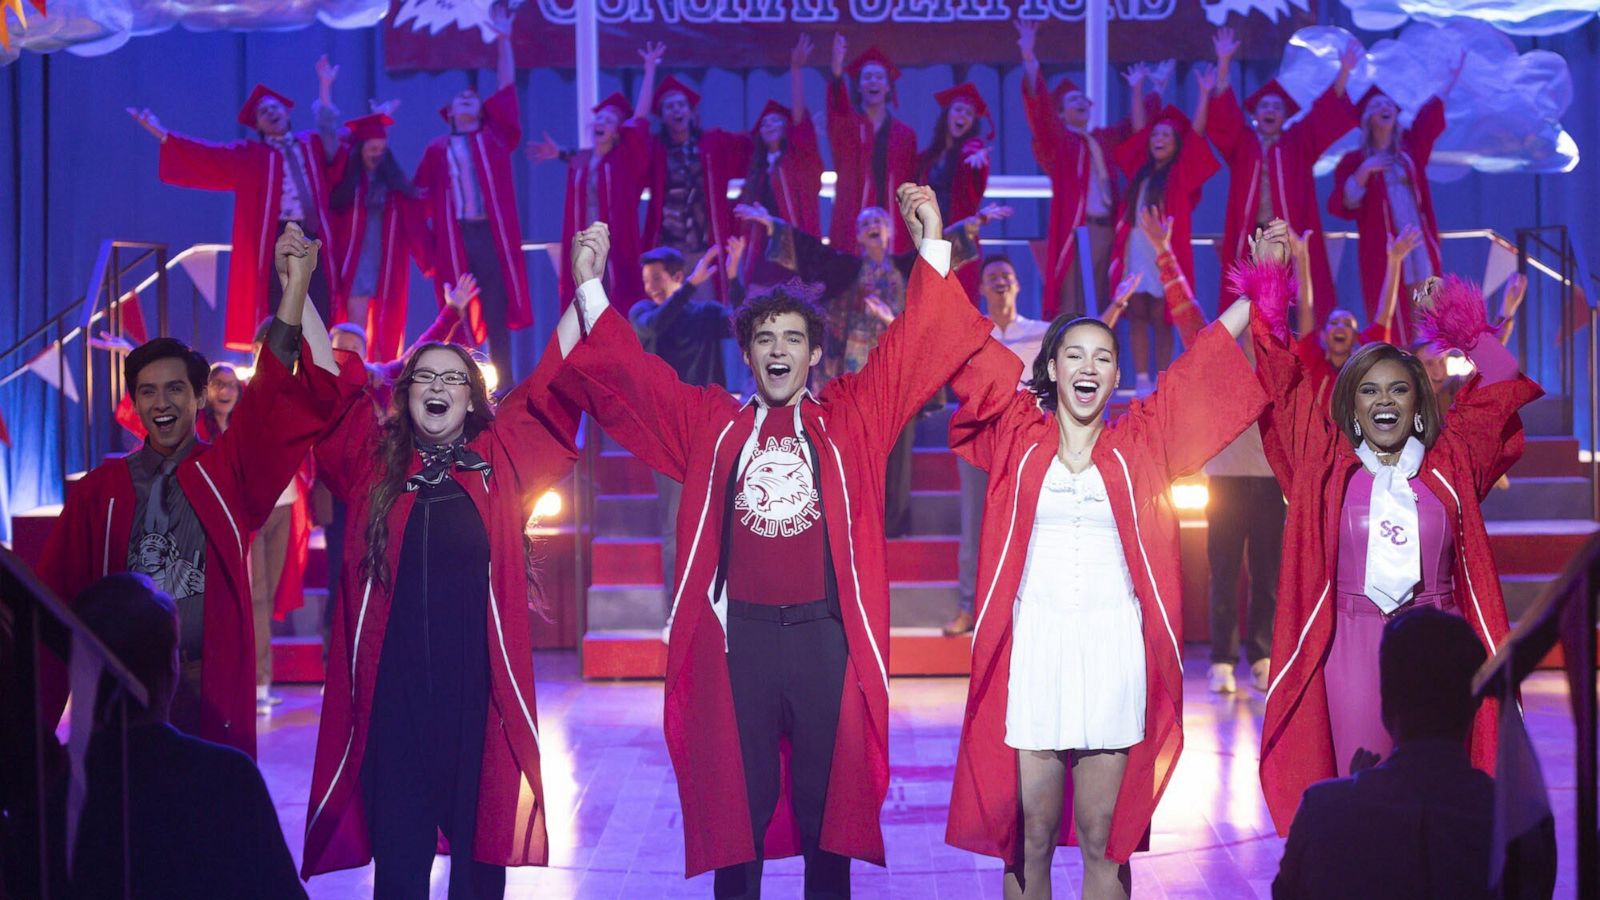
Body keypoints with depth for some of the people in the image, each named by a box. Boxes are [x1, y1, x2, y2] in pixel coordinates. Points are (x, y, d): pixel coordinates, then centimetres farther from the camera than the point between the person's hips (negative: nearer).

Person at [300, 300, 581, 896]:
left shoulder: (501, 456, 6)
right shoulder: (374, 458, 8)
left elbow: (553, 382, 2)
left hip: (479, 677, 0)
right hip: (394, 679, 1)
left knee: (481, 828, 8)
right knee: (397, 845, 7)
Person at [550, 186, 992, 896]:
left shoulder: (851, 419, 10)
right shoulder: (708, 422, 11)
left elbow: (912, 349, 6)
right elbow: (628, 374, 9)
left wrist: (931, 248, -1)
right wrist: (591, 288, -1)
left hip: (826, 636, 0)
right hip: (736, 635, 0)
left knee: (830, 802, 7)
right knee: (734, 803, 5)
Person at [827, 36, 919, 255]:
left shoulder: (905, 134, 13)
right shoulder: (845, 123, 7)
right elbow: (837, 104, -17)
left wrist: (914, 235, 6)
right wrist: (836, 69, -38)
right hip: (852, 228, -1)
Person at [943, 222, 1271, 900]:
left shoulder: (1139, 444, 9)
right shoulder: (1018, 437, 7)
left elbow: (1208, 360, 11)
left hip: (1114, 651, 1)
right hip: (1033, 648, 0)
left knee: (1103, 839, 5)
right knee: (1030, 837, 4)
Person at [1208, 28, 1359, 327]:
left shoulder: (1297, 142, 14)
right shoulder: (1242, 142, 12)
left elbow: (1325, 112, 6)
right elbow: (1224, 110, 1)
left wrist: (1344, 71, -6)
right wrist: (1224, 62, -10)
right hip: (1250, 235, 0)